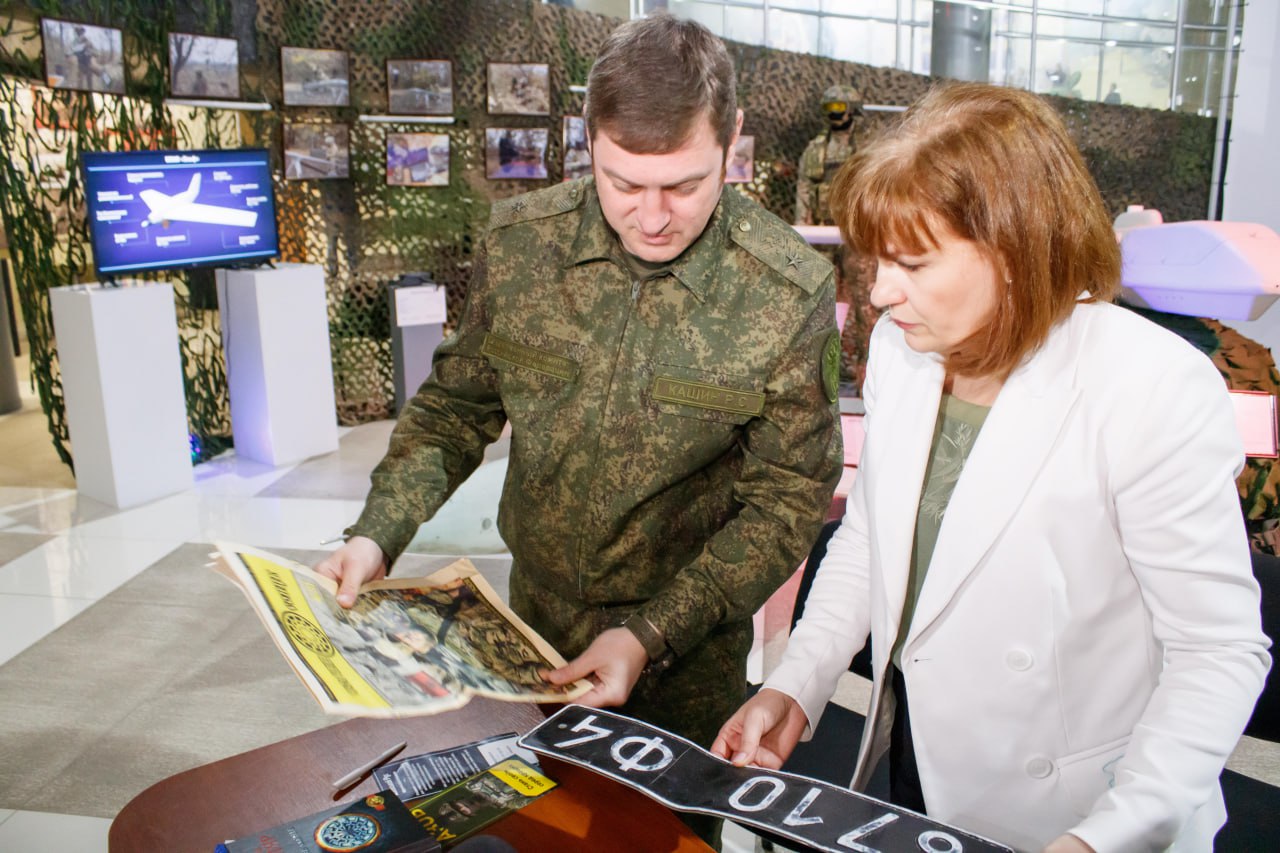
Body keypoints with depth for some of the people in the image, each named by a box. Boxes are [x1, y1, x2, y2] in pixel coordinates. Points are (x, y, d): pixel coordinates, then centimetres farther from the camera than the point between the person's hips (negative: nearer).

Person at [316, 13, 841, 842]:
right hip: (534, 622, 3)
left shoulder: (791, 292, -21)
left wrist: (651, 636, -23)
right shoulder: (519, 242, -12)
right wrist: (376, 536, -14)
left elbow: (788, 499, -15)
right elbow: (456, 407, 0)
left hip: (689, 655, -2)